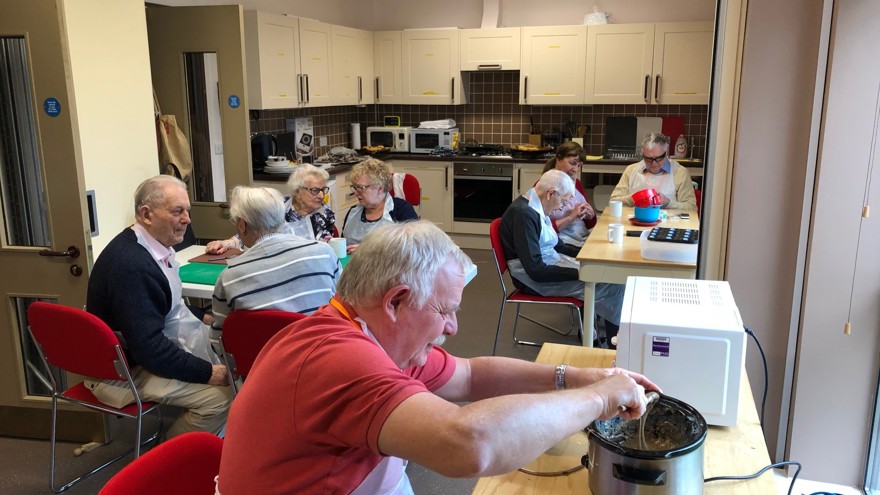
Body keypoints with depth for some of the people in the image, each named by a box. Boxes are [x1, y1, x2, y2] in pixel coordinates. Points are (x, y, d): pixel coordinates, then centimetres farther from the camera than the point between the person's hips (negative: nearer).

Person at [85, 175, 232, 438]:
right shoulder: (131, 265, -28)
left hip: (147, 348, 10)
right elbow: (149, 348, -28)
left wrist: (202, 322, 6)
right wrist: (207, 372, -22)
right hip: (122, 372, -10)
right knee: (218, 396, -21)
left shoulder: (153, 246, 2)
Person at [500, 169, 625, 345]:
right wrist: (579, 272, -21)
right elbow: (536, 271, -25)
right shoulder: (523, 214, -23)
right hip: (536, 280, -10)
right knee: (613, 286, -13)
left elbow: (556, 245, 19)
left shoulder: (535, 207, 7)